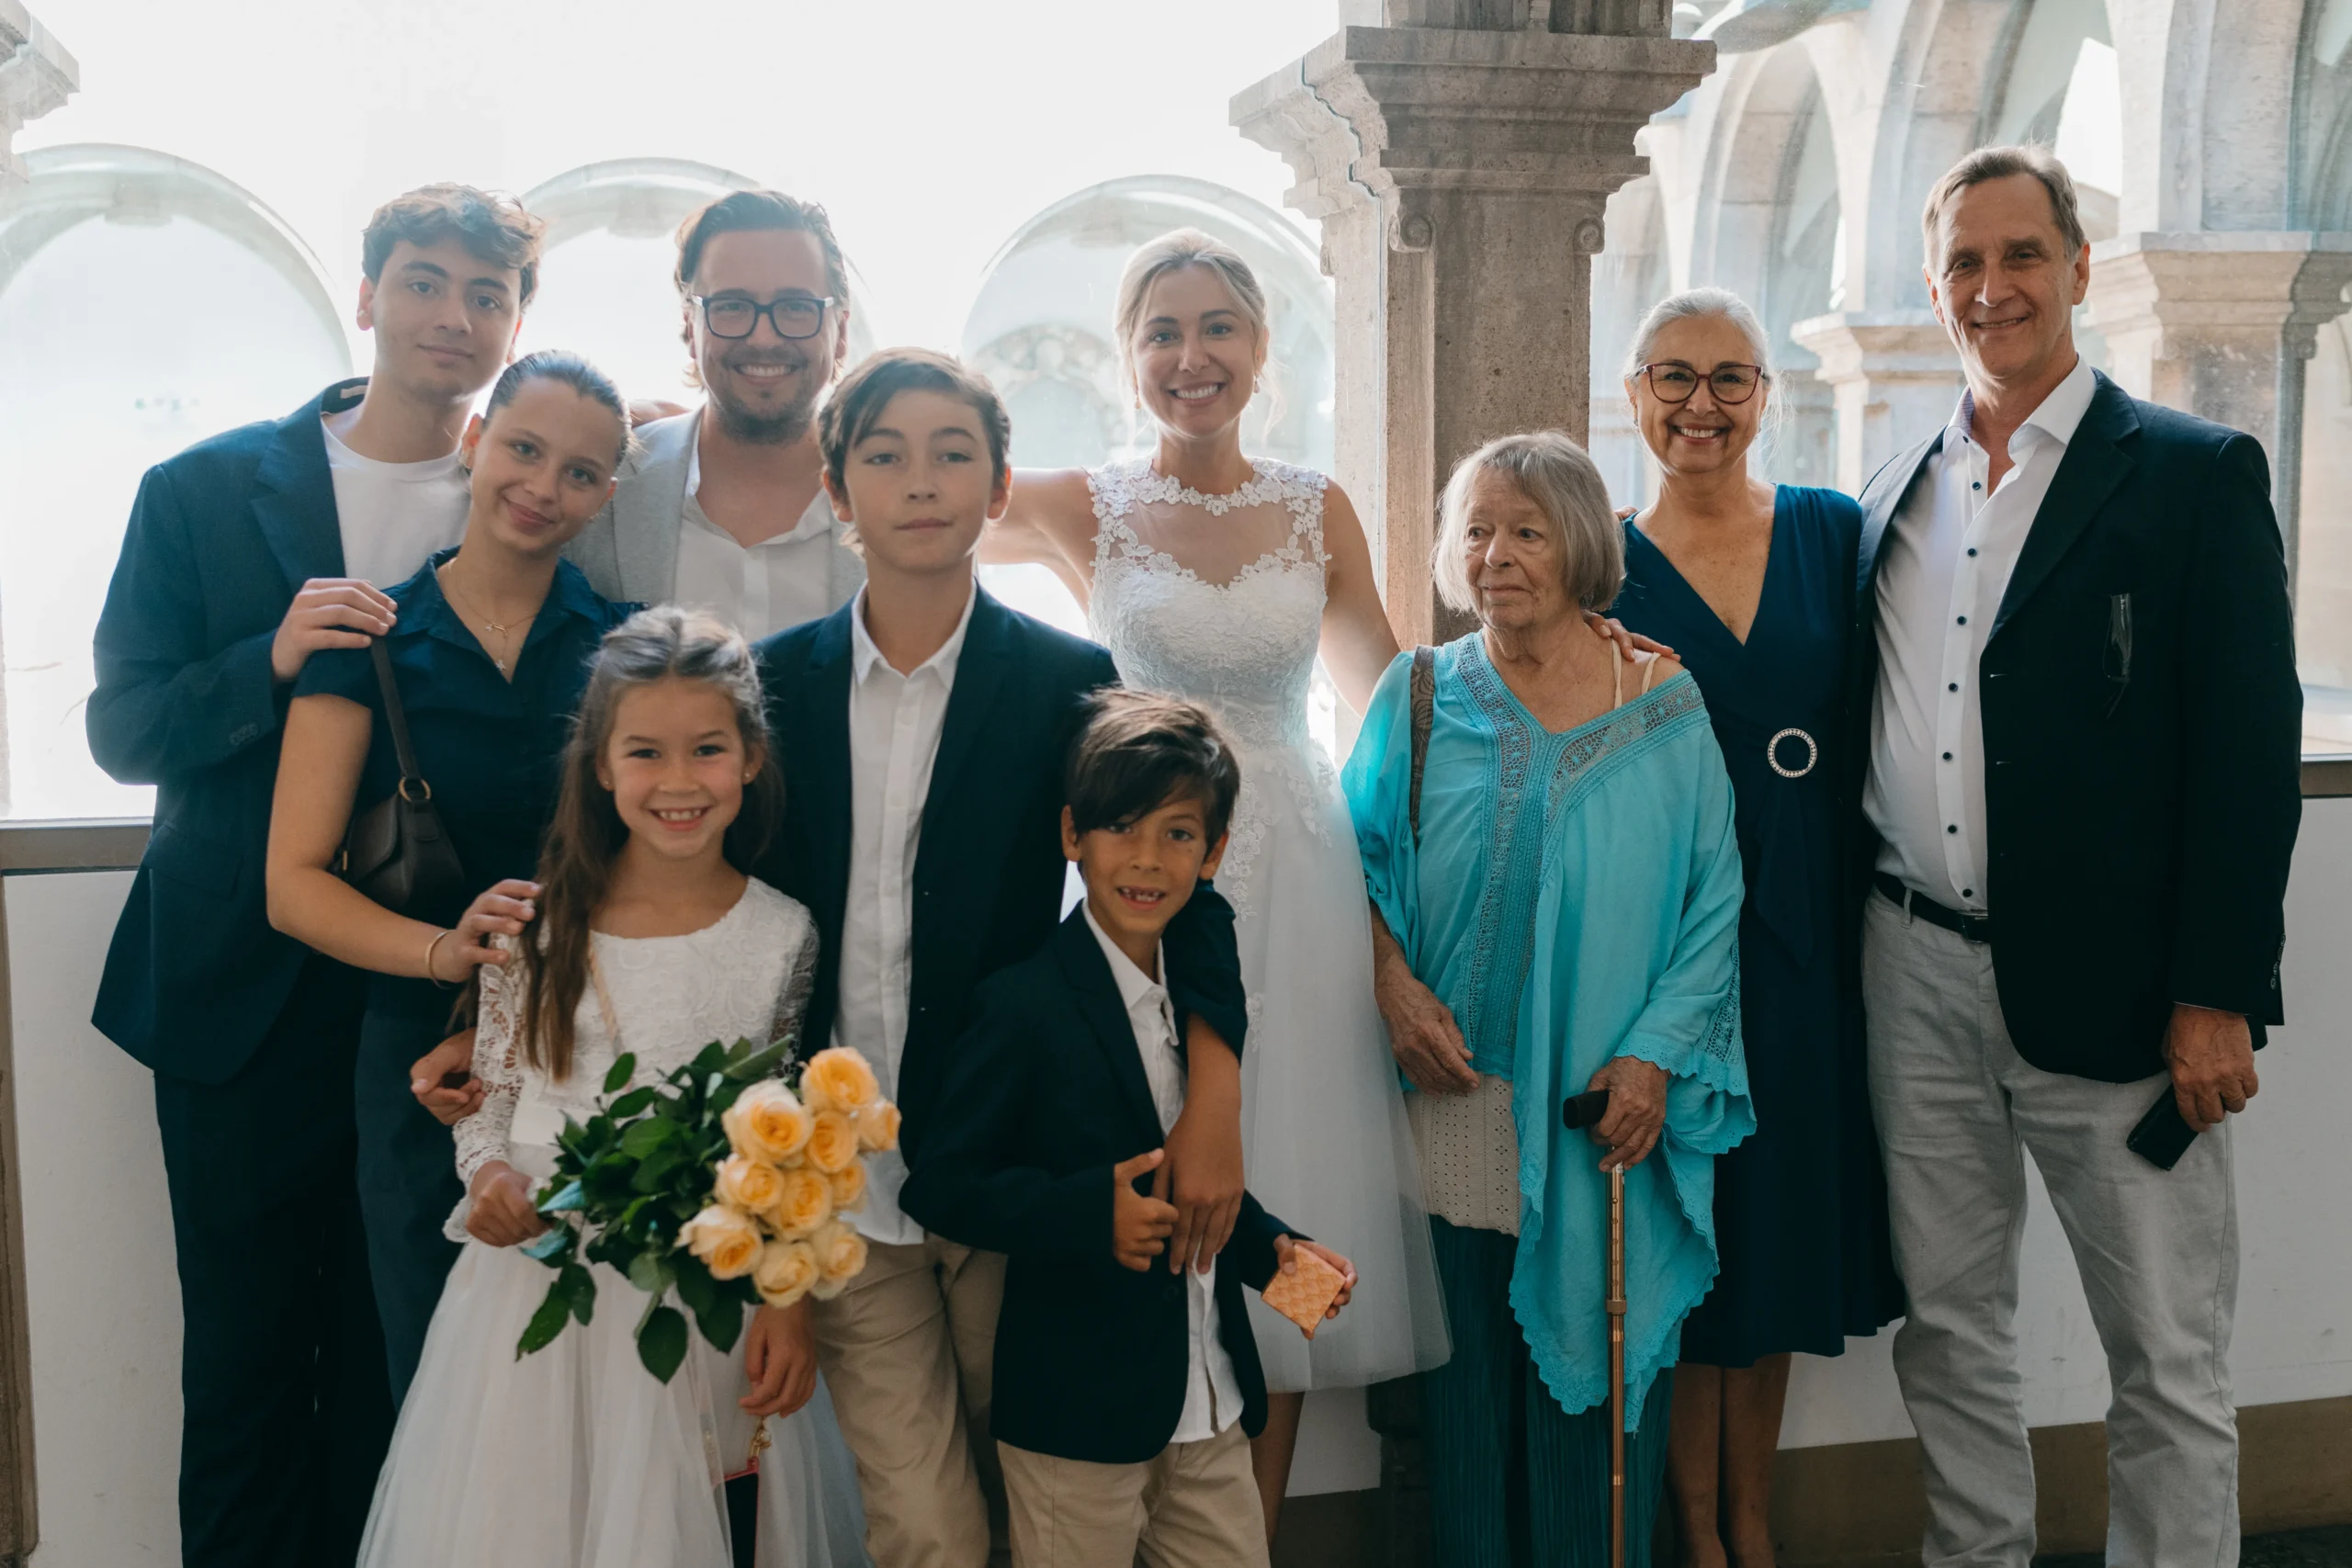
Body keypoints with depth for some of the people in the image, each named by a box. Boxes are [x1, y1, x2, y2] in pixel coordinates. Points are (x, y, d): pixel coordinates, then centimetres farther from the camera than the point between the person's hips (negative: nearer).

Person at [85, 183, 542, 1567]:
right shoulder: (205, 491, 1)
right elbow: (122, 729, -1)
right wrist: (270, 661, -19)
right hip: (243, 994, 0)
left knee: (395, 1363, 11)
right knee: (245, 1360, 10)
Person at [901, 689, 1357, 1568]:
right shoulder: (1025, 1004, -15)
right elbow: (937, 1186, -15)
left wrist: (1271, 1247, 0)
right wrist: (1091, 1215, -27)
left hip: (1214, 1407, 6)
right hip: (1077, 1421, -6)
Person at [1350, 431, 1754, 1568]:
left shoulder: (1665, 706, 2)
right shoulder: (1419, 696, 5)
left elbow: (1713, 900, 0)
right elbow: (1363, 863, 8)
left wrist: (1658, 1055, -9)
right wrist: (1393, 985, -8)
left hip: (1608, 1108, -1)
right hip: (1453, 1096, 1)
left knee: (1595, 1362, 4)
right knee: (1465, 1359, 6)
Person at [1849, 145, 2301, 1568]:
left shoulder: (2200, 474, -3)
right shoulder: (1896, 492, 11)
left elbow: (2253, 751, -8)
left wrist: (2217, 997, -12)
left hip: (2110, 989, -4)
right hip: (1918, 976, 5)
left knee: (2171, 1361, 4)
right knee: (1949, 1326, 15)